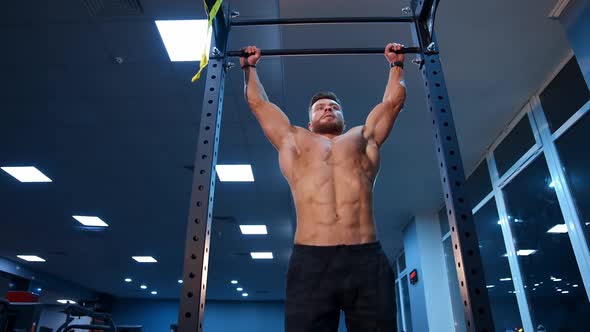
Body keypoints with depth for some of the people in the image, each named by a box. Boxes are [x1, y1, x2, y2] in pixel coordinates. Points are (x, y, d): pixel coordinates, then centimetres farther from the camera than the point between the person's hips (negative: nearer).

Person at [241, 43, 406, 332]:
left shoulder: (363, 138, 26)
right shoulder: (294, 141, 24)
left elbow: (394, 99, 37)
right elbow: (258, 102, 34)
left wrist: (396, 64, 49)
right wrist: (249, 67, 47)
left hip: (366, 258, 1)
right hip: (310, 261, 0)